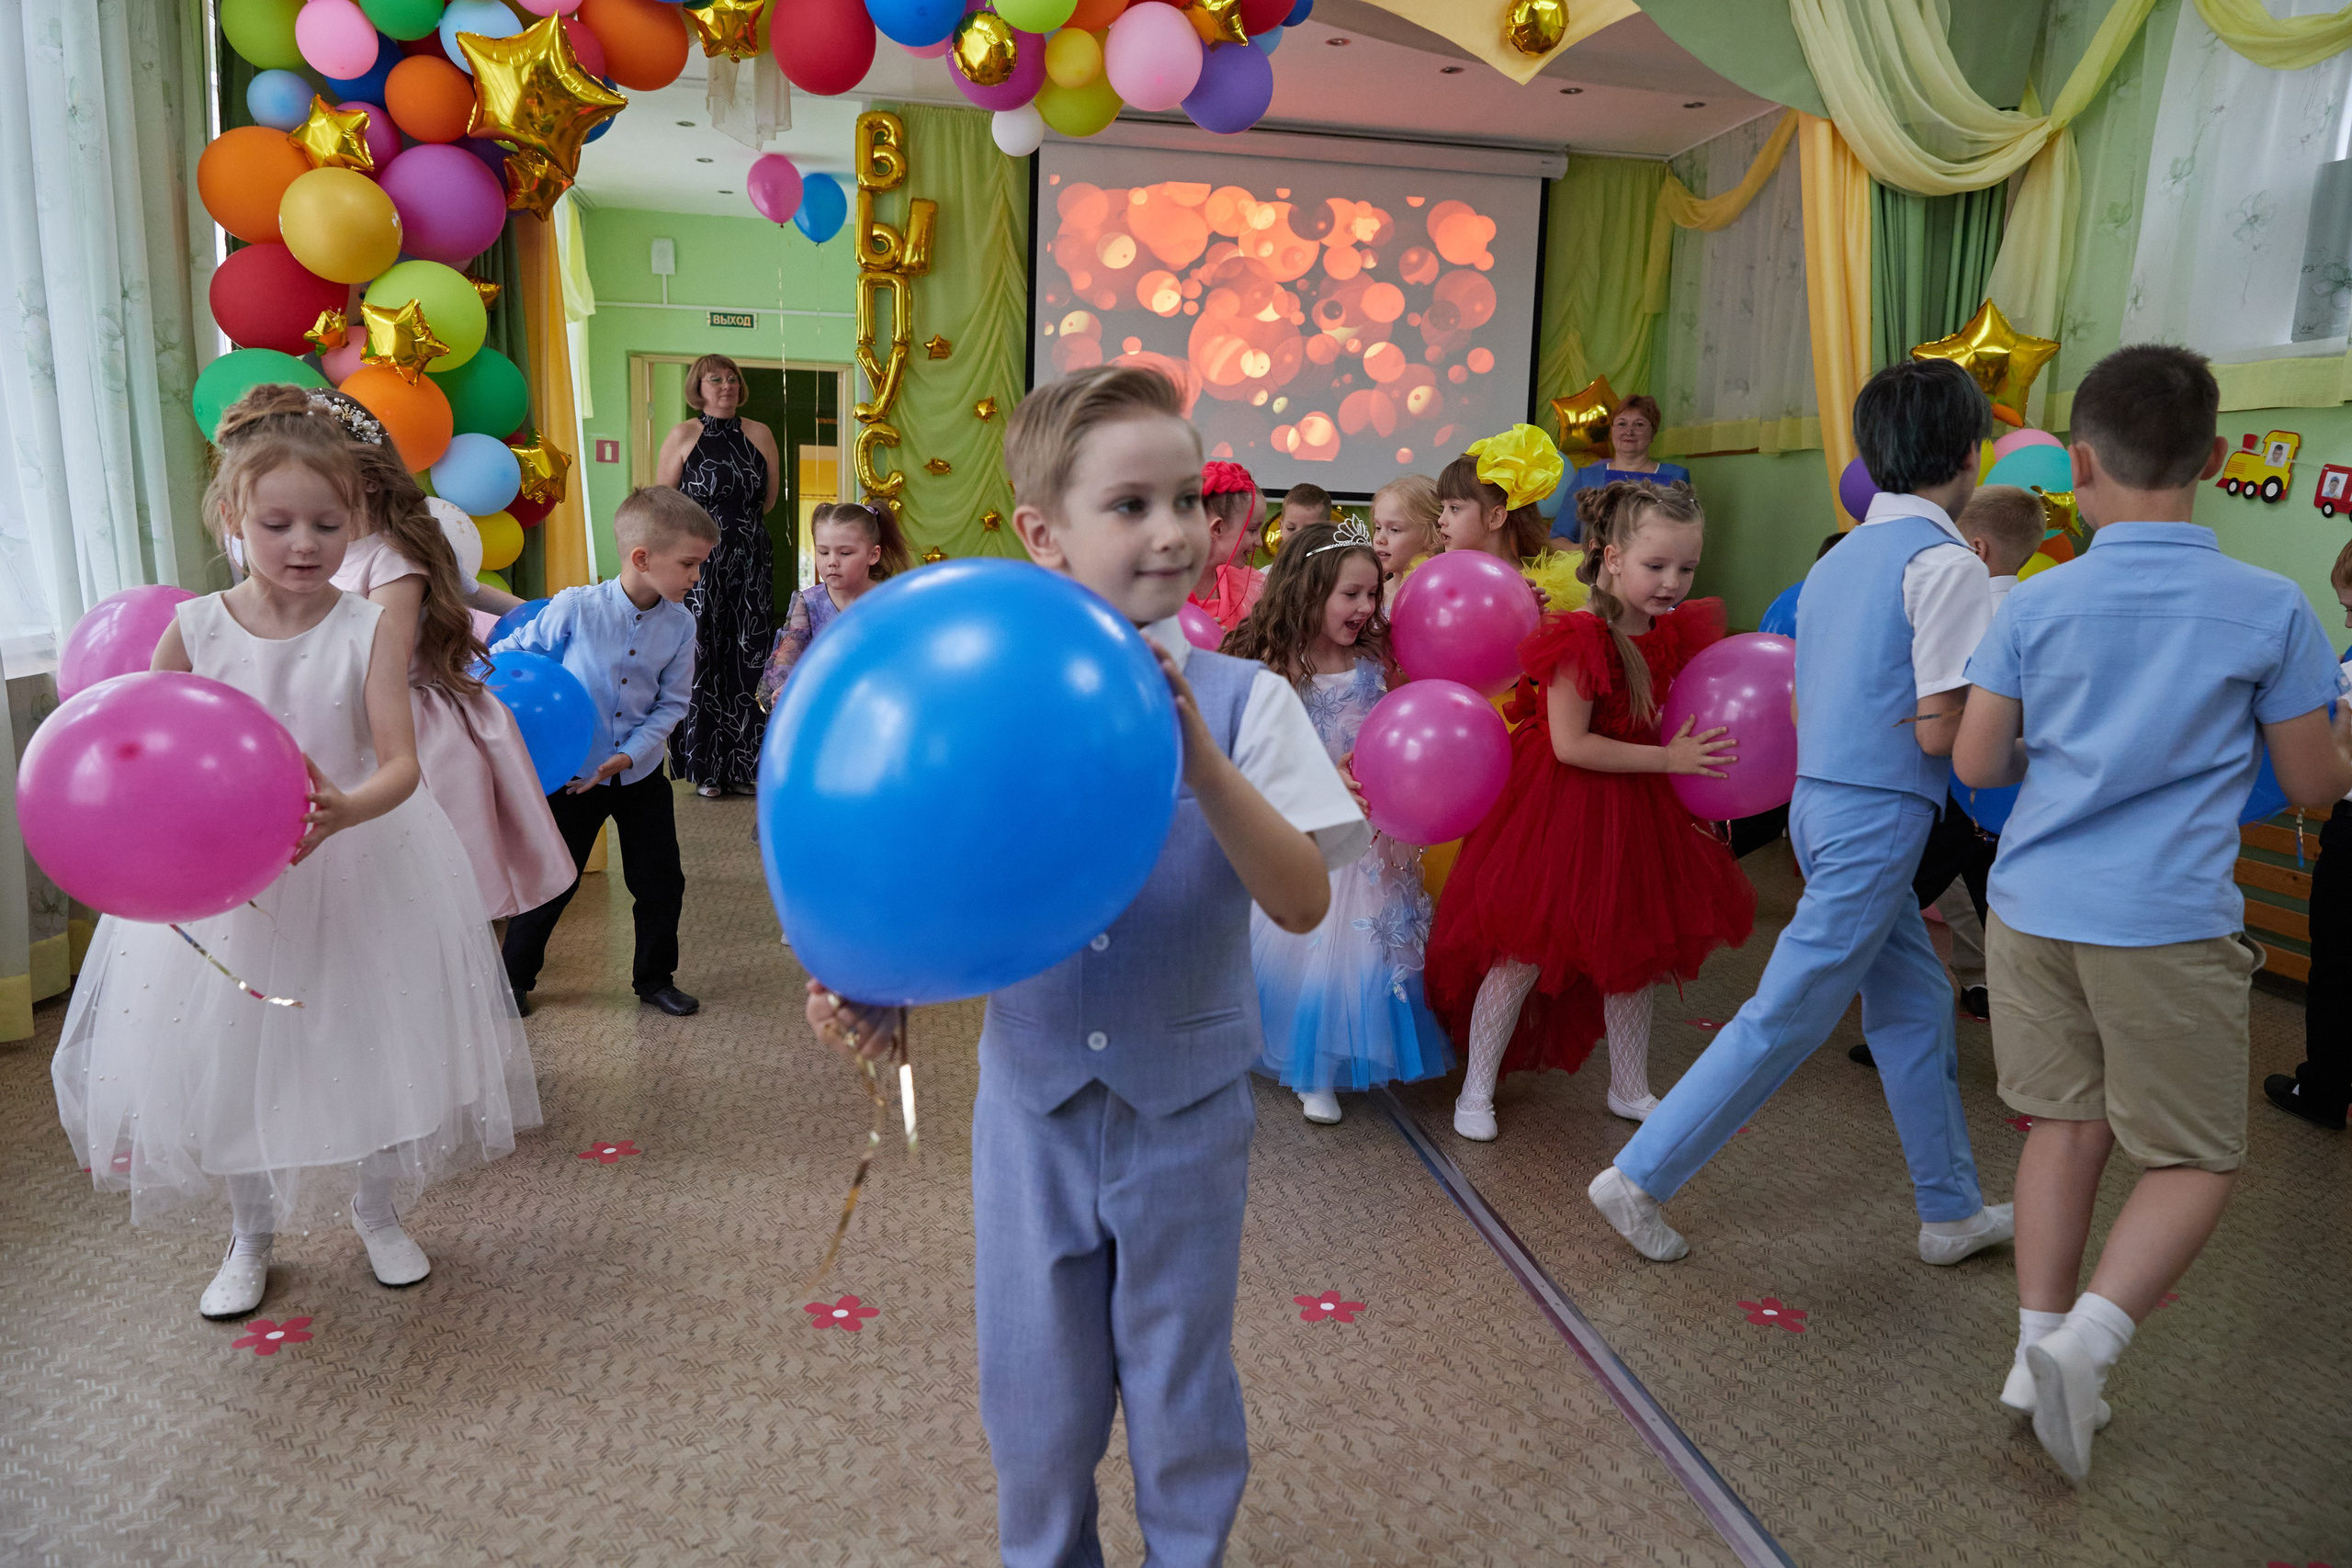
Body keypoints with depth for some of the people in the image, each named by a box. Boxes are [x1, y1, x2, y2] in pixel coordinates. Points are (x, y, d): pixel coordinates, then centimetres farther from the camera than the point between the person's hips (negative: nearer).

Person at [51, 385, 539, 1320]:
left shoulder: (371, 630, -12)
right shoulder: (193, 628, -7)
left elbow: (399, 764, -18)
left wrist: (346, 810, -38)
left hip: (357, 868, -1)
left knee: (369, 1042, 10)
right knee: (231, 1059, 13)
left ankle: (379, 1214, 36)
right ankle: (250, 1238, 37)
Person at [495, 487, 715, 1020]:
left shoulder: (679, 625, -9)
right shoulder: (576, 607, -19)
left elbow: (671, 703, -5)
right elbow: (508, 654, -5)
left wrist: (629, 755, -15)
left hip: (641, 774, 3)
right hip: (574, 774, -3)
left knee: (662, 882, 9)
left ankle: (655, 979, 30)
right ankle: (513, 978, 31)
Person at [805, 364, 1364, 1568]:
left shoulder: (1238, 700, -11)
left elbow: (1302, 901, -18)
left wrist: (1199, 759, -29)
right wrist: (876, 995, -18)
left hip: (1186, 1105, -1)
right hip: (1033, 1101, 1)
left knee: (1181, 1387, 19)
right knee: (1035, 1388, 19)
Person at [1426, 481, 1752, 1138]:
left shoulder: (1671, 636, 2)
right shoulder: (1579, 639, -22)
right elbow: (1570, 744, -24)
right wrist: (1668, 759, -20)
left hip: (1634, 810, 8)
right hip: (1560, 811, -7)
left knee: (1634, 955, 17)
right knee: (1524, 955, 0)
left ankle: (1631, 1089, 36)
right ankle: (1476, 1091, 17)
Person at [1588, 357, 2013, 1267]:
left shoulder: (1842, 557, 14)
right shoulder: (1946, 562, -12)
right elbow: (1937, 731, -17)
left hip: (1821, 798, 9)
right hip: (1878, 817, -9)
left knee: (1914, 1003, 18)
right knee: (1787, 1016, -2)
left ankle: (1952, 1211, 29)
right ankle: (1640, 1178, 5)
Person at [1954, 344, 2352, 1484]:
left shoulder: (2037, 602, -2)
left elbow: (1975, 762, 1)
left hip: (2034, 908, 3)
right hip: (2168, 922, -3)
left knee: (2064, 1123, 17)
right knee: (2195, 1161, 12)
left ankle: (2039, 1352, 22)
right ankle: (2082, 1342, -4)